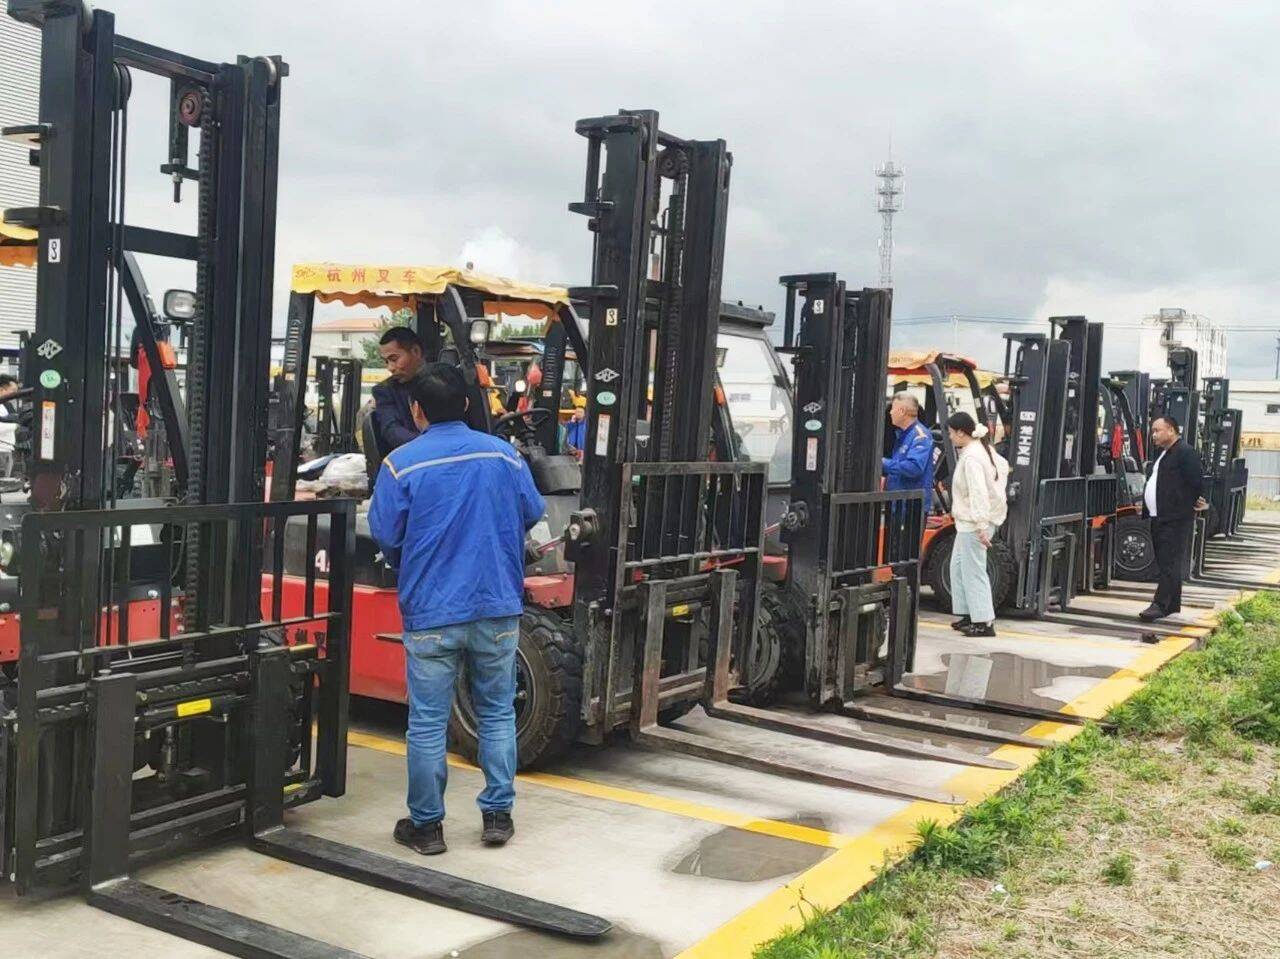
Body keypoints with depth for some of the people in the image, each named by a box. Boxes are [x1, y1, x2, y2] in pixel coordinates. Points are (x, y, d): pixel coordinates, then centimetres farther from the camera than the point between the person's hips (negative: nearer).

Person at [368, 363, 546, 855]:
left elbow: (385, 537, -6)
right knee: (497, 713, 14)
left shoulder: (401, 464, -8)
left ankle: (426, 825, 15)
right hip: (498, 607, 3)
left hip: (431, 612, -3)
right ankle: (498, 814, 20)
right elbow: (533, 513, 11)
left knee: (428, 722, 6)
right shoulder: (504, 454, 2)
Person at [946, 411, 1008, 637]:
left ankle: (984, 622, -1)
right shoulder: (982, 448, 10)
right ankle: (969, 614, 24)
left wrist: (981, 527, -27)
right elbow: (1003, 466, 25)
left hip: (973, 523, -10)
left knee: (973, 571, -5)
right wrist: (998, 493, 25)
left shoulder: (971, 458, -20)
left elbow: (978, 494, -25)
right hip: (968, 520, 10)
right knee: (958, 567, 18)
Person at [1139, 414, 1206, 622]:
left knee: (1170, 563, -9)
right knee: (1165, 563, 13)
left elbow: (1197, 482, -14)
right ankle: (1173, 604, 20)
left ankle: (1160, 604, -11)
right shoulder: (1161, 455, 19)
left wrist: (1196, 503, -7)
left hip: (1175, 519, -10)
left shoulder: (1186, 453, -11)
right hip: (1158, 518, 10)